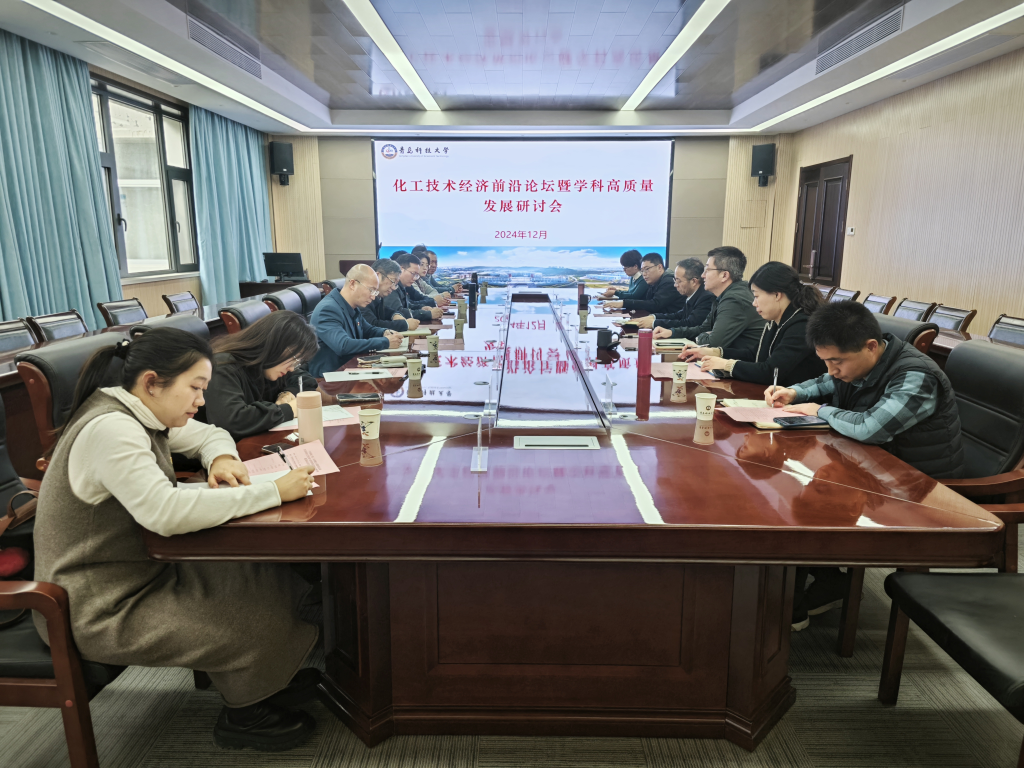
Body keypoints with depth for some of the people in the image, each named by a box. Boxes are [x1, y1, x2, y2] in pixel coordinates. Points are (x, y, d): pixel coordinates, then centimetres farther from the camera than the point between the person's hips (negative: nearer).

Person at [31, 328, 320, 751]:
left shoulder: (138, 412, 2)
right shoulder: (109, 429, -28)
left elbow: (209, 434, 17)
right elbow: (166, 512, -40)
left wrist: (221, 458, -8)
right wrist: (274, 491, -36)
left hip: (140, 570, 9)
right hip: (98, 613, -9)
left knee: (267, 576, 1)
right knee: (260, 614, -12)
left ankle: (269, 678, 21)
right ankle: (243, 715, 16)